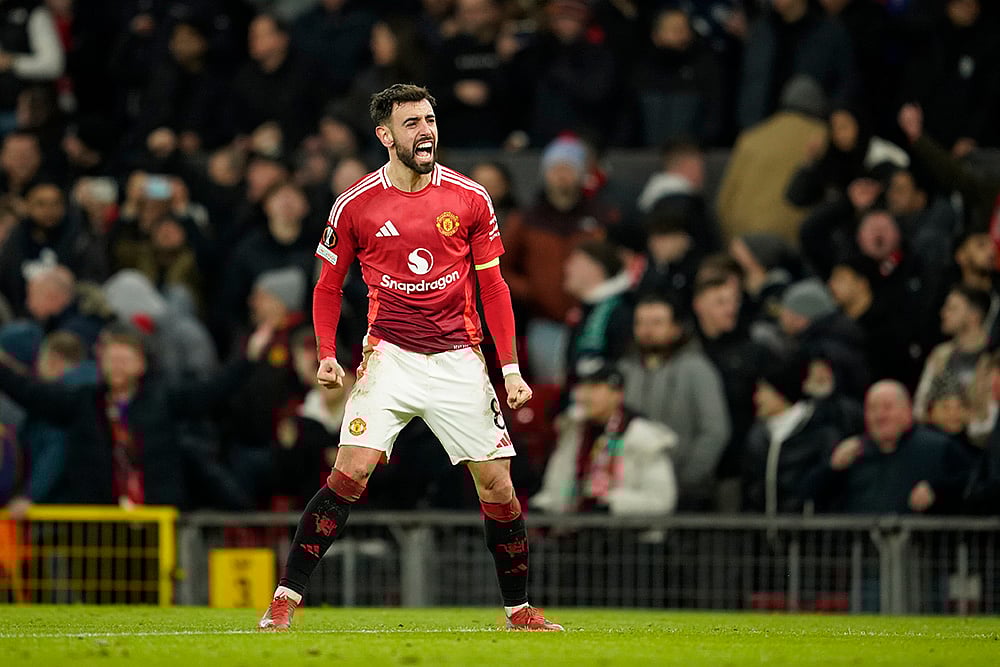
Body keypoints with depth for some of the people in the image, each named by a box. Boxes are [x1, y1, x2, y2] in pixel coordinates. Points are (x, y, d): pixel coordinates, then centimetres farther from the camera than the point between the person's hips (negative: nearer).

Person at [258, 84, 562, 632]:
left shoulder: (470, 198, 2)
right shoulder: (355, 205, -2)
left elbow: (492, 286, 8)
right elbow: (328, 285, 9)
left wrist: (511, 370, 3)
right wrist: (326, 356, -5)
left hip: (459, 359, 2)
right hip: (390, 356, -2)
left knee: (497, 484, -1)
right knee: (351, 472, -16)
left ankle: (520, 610, 13)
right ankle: (285, 599, -9)